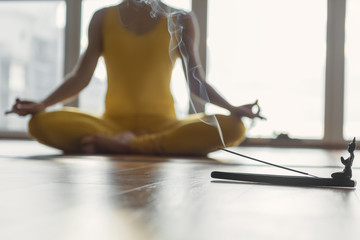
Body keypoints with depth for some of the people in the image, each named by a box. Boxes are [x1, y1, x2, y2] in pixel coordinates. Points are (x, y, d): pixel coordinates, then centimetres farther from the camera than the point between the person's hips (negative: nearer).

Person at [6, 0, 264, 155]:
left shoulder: (181, 21, 7)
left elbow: (196, 81, 3)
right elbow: (81, 77, 6)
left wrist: (231, 108, -14)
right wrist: (42, 104, -10)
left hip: (162, 123, 0)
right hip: (113, 121, 1)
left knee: (232, 128, -29)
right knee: (42, 123, -28)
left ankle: (122, 145, -25)